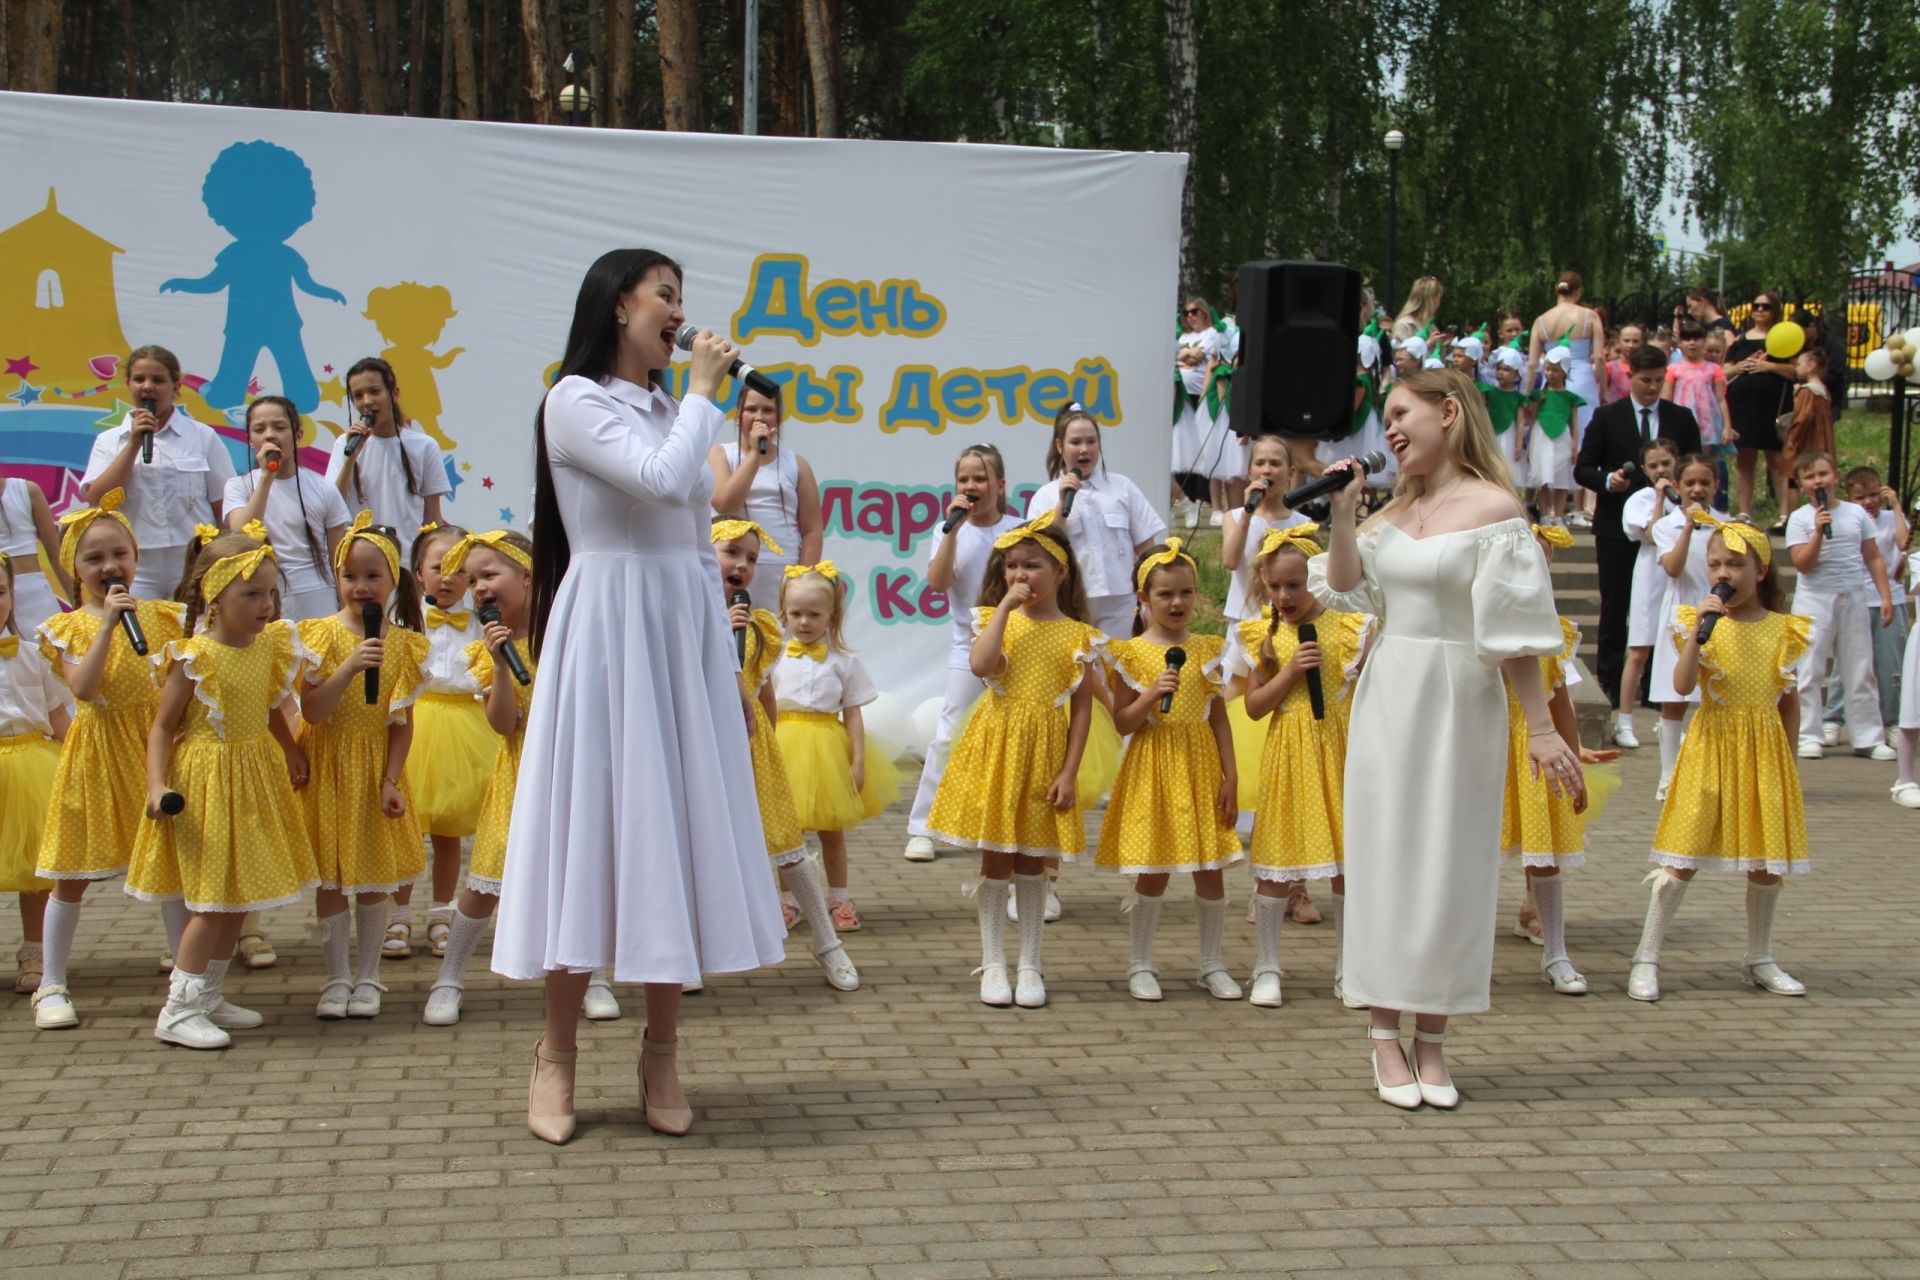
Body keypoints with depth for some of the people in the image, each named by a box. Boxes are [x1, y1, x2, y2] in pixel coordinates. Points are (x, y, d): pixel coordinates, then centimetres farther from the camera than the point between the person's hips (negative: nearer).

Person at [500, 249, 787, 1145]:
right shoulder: (575, 401, -5)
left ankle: (660, 1054, 9)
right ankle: (556, 1055, 4)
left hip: (683, 635, 7)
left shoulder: (668, 411, 17)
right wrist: (705, 392, -7)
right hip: (608, 631, -7)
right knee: (598, 828, -6)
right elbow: (663, 482, -20)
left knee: (679, 829, 3)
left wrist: (726, 662, 14)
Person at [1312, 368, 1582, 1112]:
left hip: (1457, 706, -5)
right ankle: (1387, 1041, 11)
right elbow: (1347, 586, 2)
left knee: (1448, 863, 2)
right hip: (1386, 697, 5)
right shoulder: (1397, 510, 11)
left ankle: (1432, 1041, 12)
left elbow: (1514, 630, -11)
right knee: (1385, 858, 5)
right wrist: (1341, 511, -6)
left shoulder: (1493, 508, -8)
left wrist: (1540, 727, -12)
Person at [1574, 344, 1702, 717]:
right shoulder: (1607, 417, 2)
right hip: (1617, 524, -1)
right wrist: (1608, 480, -19)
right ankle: (1610, 682, 10)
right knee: (1615, 606, 3)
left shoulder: (1681, 419, 7)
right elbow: (1583, 469, 1)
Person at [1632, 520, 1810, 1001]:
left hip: (1766, 750, 3)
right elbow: (1682, 685, -18)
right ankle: (1646, 958, 2)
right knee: (1683, 857, -4)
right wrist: (1698, 631, -26)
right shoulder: (1701, 621, -4)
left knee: (1768, 862, 9)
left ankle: (1760, 960, 24)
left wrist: (1786, 757, 9)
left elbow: (1789, 700, 11)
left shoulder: (1782, 629, 3)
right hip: (1713, 745, -3)